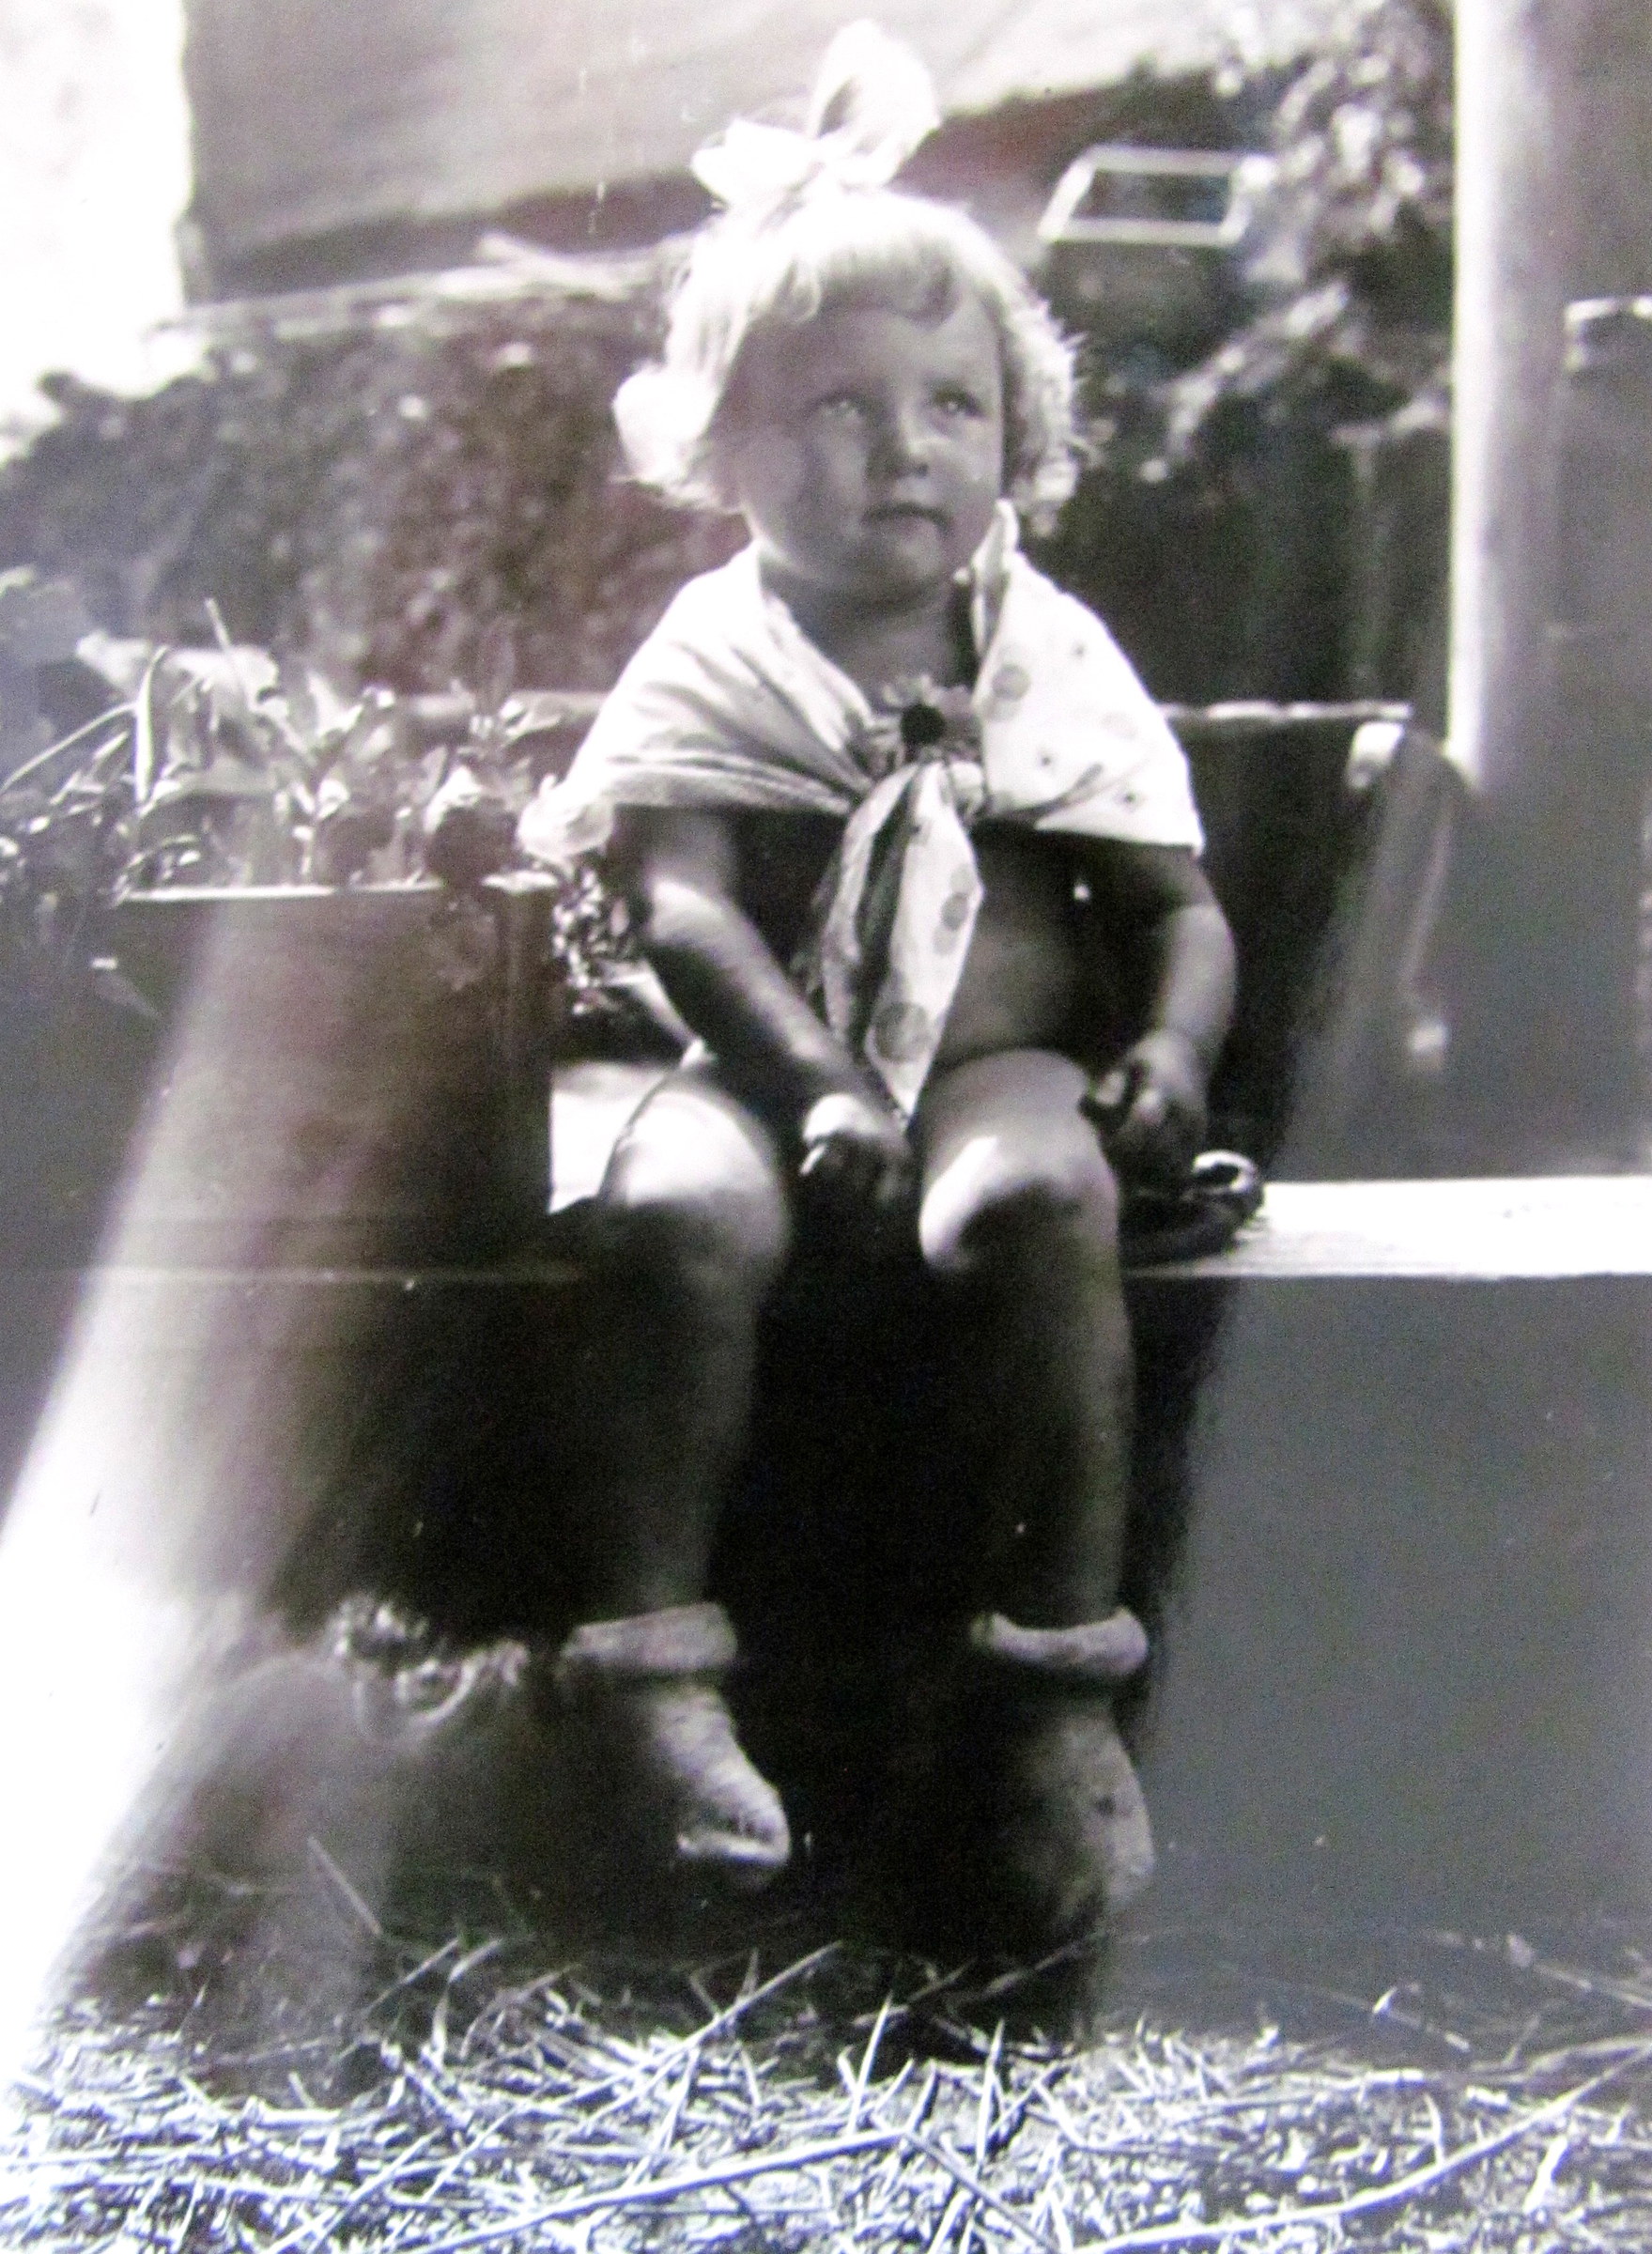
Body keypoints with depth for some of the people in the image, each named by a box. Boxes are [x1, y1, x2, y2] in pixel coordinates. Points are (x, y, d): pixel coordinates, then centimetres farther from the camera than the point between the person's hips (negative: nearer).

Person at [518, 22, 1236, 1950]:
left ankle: (1055, 1670, -26)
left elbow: (1178, 906, 11)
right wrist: (817, 1087, -24)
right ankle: (647, 1649, -22)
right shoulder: (713, 661, 6)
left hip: (995, 1061, 1)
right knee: (682, 1205, -33)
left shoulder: (1051, 659, 12)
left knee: (1038, 1196, -34)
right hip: (771, 1067, 0)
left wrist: (1172, 1050, -12)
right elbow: (682, 909, -8)